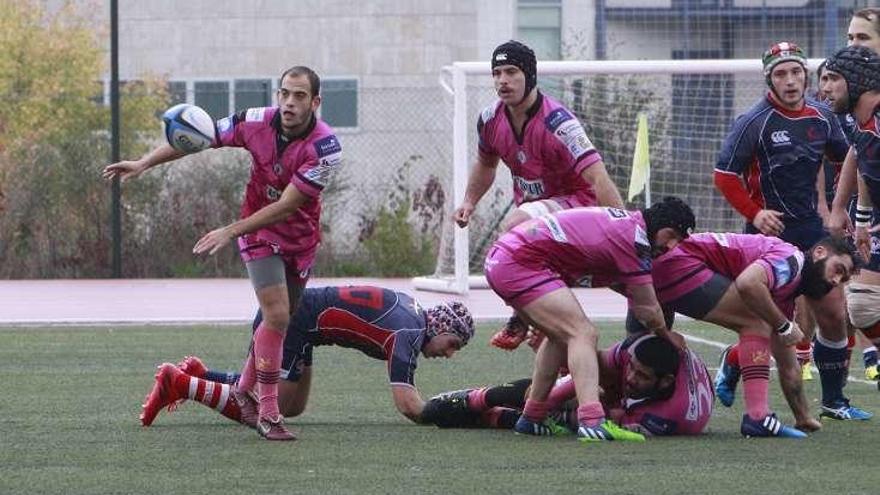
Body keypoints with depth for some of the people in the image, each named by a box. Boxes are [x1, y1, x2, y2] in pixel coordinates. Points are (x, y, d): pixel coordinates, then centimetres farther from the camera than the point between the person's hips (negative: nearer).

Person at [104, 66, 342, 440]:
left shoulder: (325, 147, -25)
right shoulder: (257, 122, -19)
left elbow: (287, 205, -26)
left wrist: (231, 231, -28)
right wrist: (144, 163, -15)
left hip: (301, 239, 1)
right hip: (260, 234, -1)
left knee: (279, 320, 13)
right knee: (277, 315, -17)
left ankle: (244, 389, 38)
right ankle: (268, 414, -12)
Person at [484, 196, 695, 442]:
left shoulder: (625, 221, 17)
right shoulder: (634, 236, -12)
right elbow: (647, 309, -3)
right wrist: (667, 336, 15)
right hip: (521, 263, -10)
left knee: (562, 335, 25)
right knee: (583, 334, -17)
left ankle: (531, 419, 30)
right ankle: (592, 422, -33)